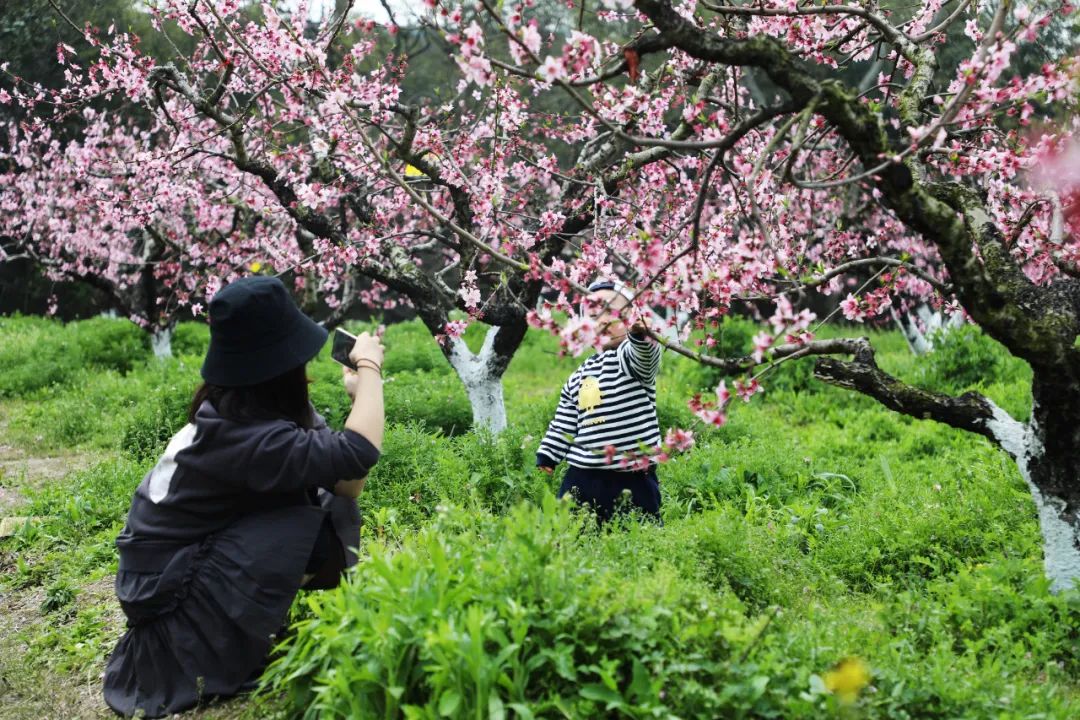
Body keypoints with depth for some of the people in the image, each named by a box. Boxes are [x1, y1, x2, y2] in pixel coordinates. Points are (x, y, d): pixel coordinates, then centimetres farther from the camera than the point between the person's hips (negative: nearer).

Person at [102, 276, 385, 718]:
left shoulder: (237, 408, -2)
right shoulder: (244, 433, -30)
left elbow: (345, 484, -5)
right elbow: (357, 454, -39)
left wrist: (361, 398, -16)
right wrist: (369, 368, -25)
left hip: (197, 556, 9)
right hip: (167, 595, -9)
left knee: (329, 503, -2)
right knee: (319, 524, -21)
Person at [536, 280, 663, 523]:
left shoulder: (633, 357, -3)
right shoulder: (578, 377, 15)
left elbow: (644, 355, -29)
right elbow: (563, 426, 22)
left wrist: (639, 331, -49)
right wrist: (547, 456, 18)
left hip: (632, 480, -6)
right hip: (581, 478, 6)